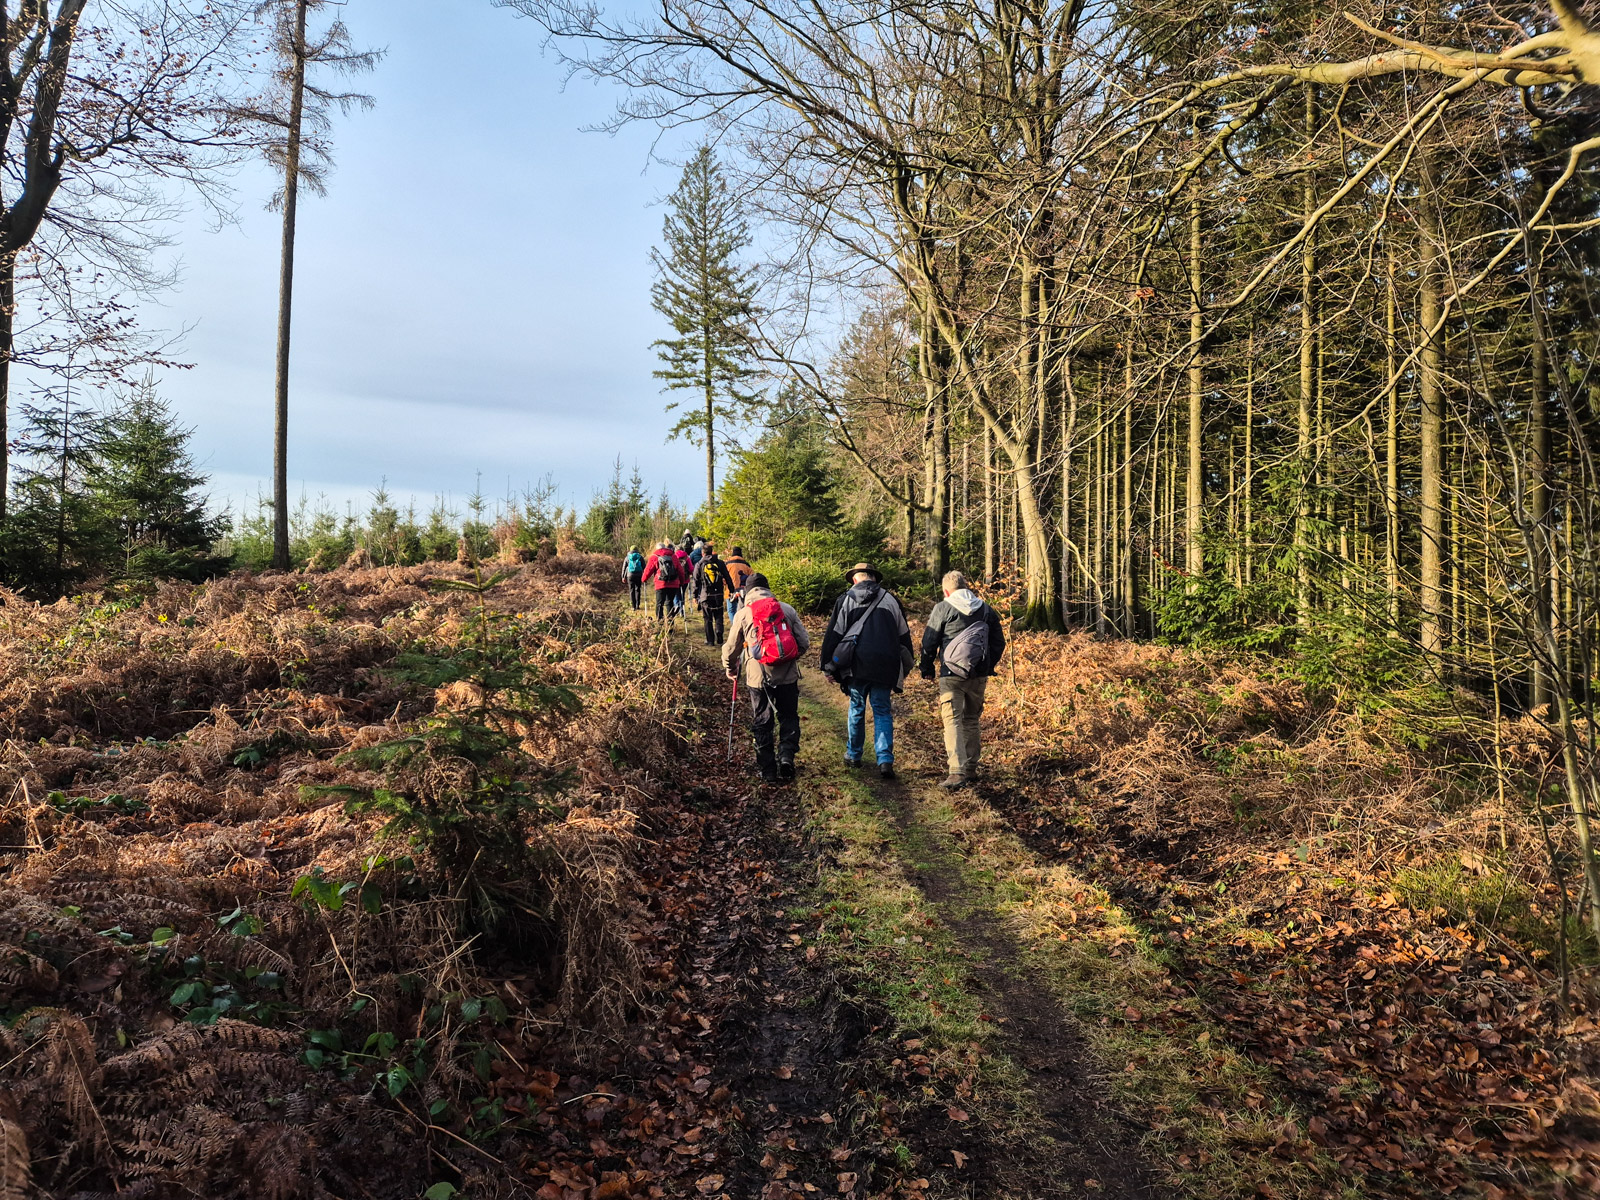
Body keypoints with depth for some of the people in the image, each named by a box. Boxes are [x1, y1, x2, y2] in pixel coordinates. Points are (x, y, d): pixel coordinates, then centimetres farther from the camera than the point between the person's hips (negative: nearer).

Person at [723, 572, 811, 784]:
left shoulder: (743, 613, 2)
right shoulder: (787, 609, 4)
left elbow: (731, 648, 6)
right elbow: (804, 642, 5)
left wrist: (730, 669, 26)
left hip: (758, 677, -1)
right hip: (787, 675, 1)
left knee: (761, 723, 10)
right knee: (788, 718, 16)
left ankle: (768, 771, 12)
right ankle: (786, 755, -5)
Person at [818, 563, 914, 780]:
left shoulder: (845, 600, 4)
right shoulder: (890, 600, 9)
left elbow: (833, 634, 2)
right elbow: (904, 634, 12)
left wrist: (829, 666, 8)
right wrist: (904, 667, 20)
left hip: (856, 665, -1)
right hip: (885, 667, 1)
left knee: (856, 709, 14)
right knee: (883, 712, 6)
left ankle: (853, 754, 25)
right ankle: (885, 760, -5)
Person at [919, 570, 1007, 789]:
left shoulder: (942, 608, -3)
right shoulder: (986, 610, 10)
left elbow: (929, 642, -3)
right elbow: (999, 643, 13)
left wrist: (927, 669, 9)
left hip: (951, 674, -5)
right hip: (979, 676, 5)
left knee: (952, 720, -6)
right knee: (971, 720, 17)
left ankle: (957, 771, -19)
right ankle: (970, 768, 24)